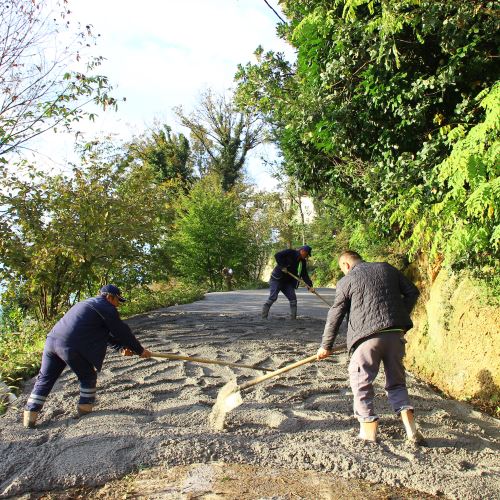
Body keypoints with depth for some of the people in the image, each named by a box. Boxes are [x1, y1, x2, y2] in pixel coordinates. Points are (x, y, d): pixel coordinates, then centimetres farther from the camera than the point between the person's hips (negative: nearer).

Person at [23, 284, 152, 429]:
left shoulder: (87, 303, 30)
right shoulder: (106, 307, 1)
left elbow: (106, 333, 30)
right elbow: (122, 331, 3)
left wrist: (122, 347, 25)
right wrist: (140, 350, 12)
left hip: (52, 340, 8)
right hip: (70, 346, -8)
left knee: (45, 379, 16)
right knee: (88, 377, 12)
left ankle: (30, 416, 15)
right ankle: (84, 410, 16)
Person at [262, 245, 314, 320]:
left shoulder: (303, 262, 5)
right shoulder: (290, 253, -14)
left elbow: (304, 275, 2)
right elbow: (277, 256, -22)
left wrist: (310, 285, -9)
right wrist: (282, 266, -25)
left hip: (288, 282, 7)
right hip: (277, 279, -7)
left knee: (293, 298, 0)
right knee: (272, 298, -11)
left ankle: (293, 318, 7)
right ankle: (264, 318, -5)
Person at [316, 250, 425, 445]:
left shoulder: (346, 281, 5)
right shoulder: (387, 268, 16)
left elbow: (335, 315, 6)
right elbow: (412, 292, 14)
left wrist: (326, 346, 13)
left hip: (368, 335, -4)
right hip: (396, 333, 5)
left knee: (361, 382, 8)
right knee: (396, 380, 16)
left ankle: (368, 428, 10)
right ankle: (410, 426, 6)